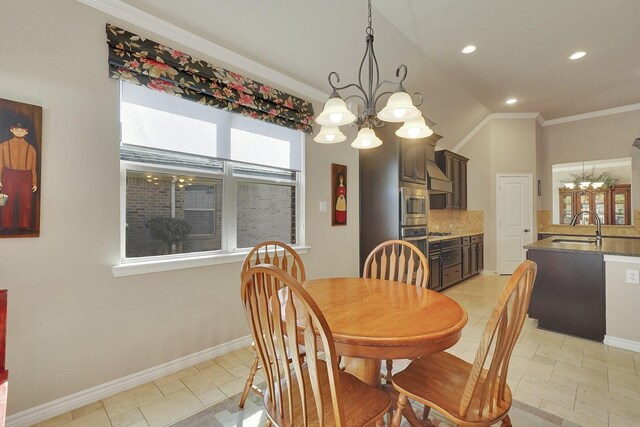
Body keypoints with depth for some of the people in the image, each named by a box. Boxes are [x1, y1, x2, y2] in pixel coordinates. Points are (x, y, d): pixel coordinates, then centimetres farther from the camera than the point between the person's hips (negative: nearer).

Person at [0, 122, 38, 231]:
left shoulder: (31, 148, 10)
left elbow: (33, 167, 9)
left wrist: (35, 183, 5)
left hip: (26, 178, 0)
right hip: (9, 177, 0)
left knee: (26, 203, 0)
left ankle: (25, 226, 9)